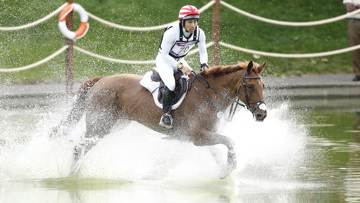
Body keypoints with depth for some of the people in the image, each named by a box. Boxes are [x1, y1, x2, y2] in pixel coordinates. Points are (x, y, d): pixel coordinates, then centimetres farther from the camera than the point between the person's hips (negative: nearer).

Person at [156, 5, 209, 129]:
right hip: (165, 60, -6)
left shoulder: (199, 33, -13)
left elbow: (203, 52, 2)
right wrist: (180, 67, -33)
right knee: (170, 84, -30)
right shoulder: (172, 32, -30)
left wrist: (203, 65, -19)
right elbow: (164, 55, -26)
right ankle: (166, 114, -22)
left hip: (180, 61, 6)